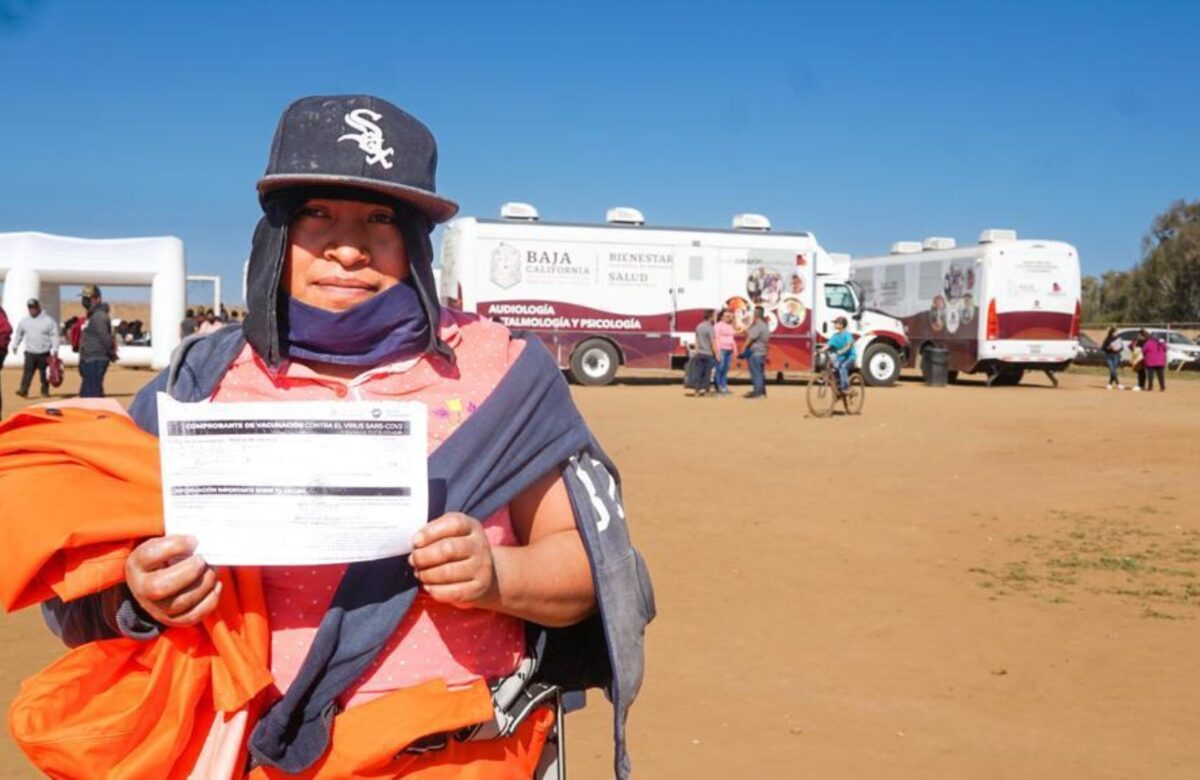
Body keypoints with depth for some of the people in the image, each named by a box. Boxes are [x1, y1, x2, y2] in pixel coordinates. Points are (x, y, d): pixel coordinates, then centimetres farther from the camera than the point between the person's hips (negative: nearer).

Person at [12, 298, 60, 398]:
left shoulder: (49, 320, -3)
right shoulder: (24, 321, 9)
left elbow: (54, 336, -6)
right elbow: (19, 334, 21)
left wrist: (54, 350, -13)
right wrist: (15, 345, 18)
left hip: (44, 353, -2)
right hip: (30, 352, 2)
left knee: (43, 373, 6)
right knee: (27, 371, -9)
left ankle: (45, 391, 16)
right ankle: (23, 390, -15)